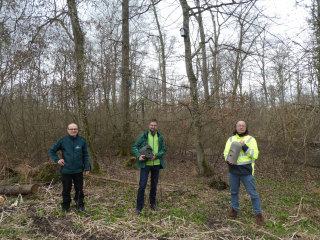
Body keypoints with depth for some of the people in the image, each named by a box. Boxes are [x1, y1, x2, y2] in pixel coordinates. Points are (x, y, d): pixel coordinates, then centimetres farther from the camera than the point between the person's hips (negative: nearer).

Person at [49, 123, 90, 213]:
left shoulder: (82, 141, -2)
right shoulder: (62, 141, -2)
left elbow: (85, 155, 3)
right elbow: (51, 151, 11)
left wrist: (87, 168, -1)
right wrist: (57, 160, -2)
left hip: (78, 170, 0)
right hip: (66, 170, 0)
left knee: (79, 189, 9)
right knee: (66, 190, 12)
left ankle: (80, 205, 25)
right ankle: (65, 207, 28)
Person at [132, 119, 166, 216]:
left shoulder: (160, 137, 4)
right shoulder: (143, 136, -4)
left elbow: (163, 150, 3)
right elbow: (134, 147, -2)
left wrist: (156, 156, -14)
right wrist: (138, 156, -20)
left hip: (156, 164, 3)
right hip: (145, 164, -3)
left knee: (154, 185, 14)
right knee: (142, 186, -4)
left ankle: (152, 204, 33)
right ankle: (139, 207, 8)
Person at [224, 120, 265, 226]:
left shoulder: (251, 139, -1)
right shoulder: (231, 139, 9)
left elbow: (255, 155, -9)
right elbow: (226, 152, 11)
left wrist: (244, 146, -20)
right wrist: (228, 160, -9)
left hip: (246, 171, -4)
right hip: (233, 170, 4)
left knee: (253, 193, 1)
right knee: (234, 192, 15)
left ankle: (258, 214, 15)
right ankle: (234, 210, 32)